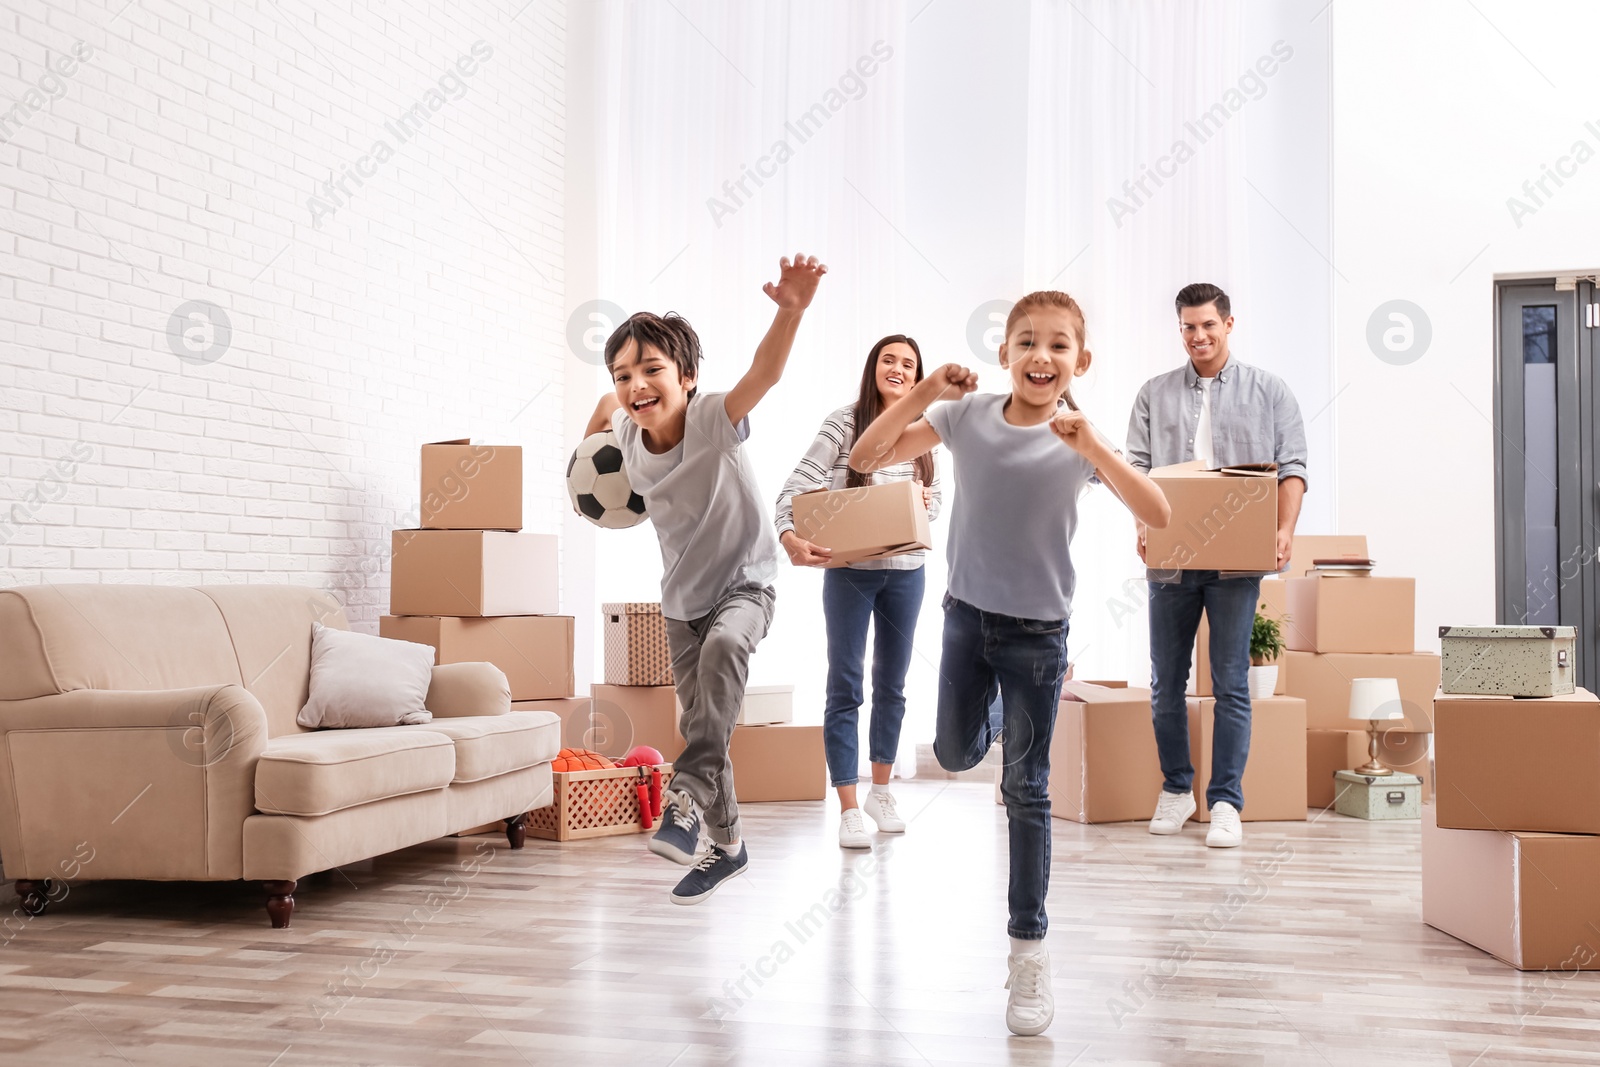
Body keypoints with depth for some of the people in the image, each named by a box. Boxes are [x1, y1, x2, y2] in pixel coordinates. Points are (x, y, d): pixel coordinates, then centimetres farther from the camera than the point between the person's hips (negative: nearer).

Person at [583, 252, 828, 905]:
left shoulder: (713, 420, -27)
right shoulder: (629, 431, -11)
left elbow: (763, 374, -48)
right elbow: (609, 403, 15)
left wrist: (790, 313, -64)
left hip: (745, 582, -6)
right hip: (682, 594, 6)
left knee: (723, 646, -39)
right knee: (700, 724, 11)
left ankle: (689, 795, -30)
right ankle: (726, 845, 29)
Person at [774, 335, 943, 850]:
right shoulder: (845, 423, -6)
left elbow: (937, 498, 15)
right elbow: (798, 484, -14)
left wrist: (924, 504, -9)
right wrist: (789, 537, -31)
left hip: (905, 571, 4)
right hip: (849, 571, -4)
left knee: (891, 685, 14)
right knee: (845, 688, -2)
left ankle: (880, 792, 30)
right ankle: (848, 810, 4)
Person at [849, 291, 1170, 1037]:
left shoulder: (1081, 441, -13)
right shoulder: (966, 416, -9)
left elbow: (1157, 516, -24)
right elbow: (864, 459, -11)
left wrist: (1093, 449, -35)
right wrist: (923, 393, -23)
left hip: (1037, 631, -2)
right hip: (966, 613, 3)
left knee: (1026, 791, 3)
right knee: (954, 754, 20)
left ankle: (1029, 947, 15)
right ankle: (992, 713, 57)